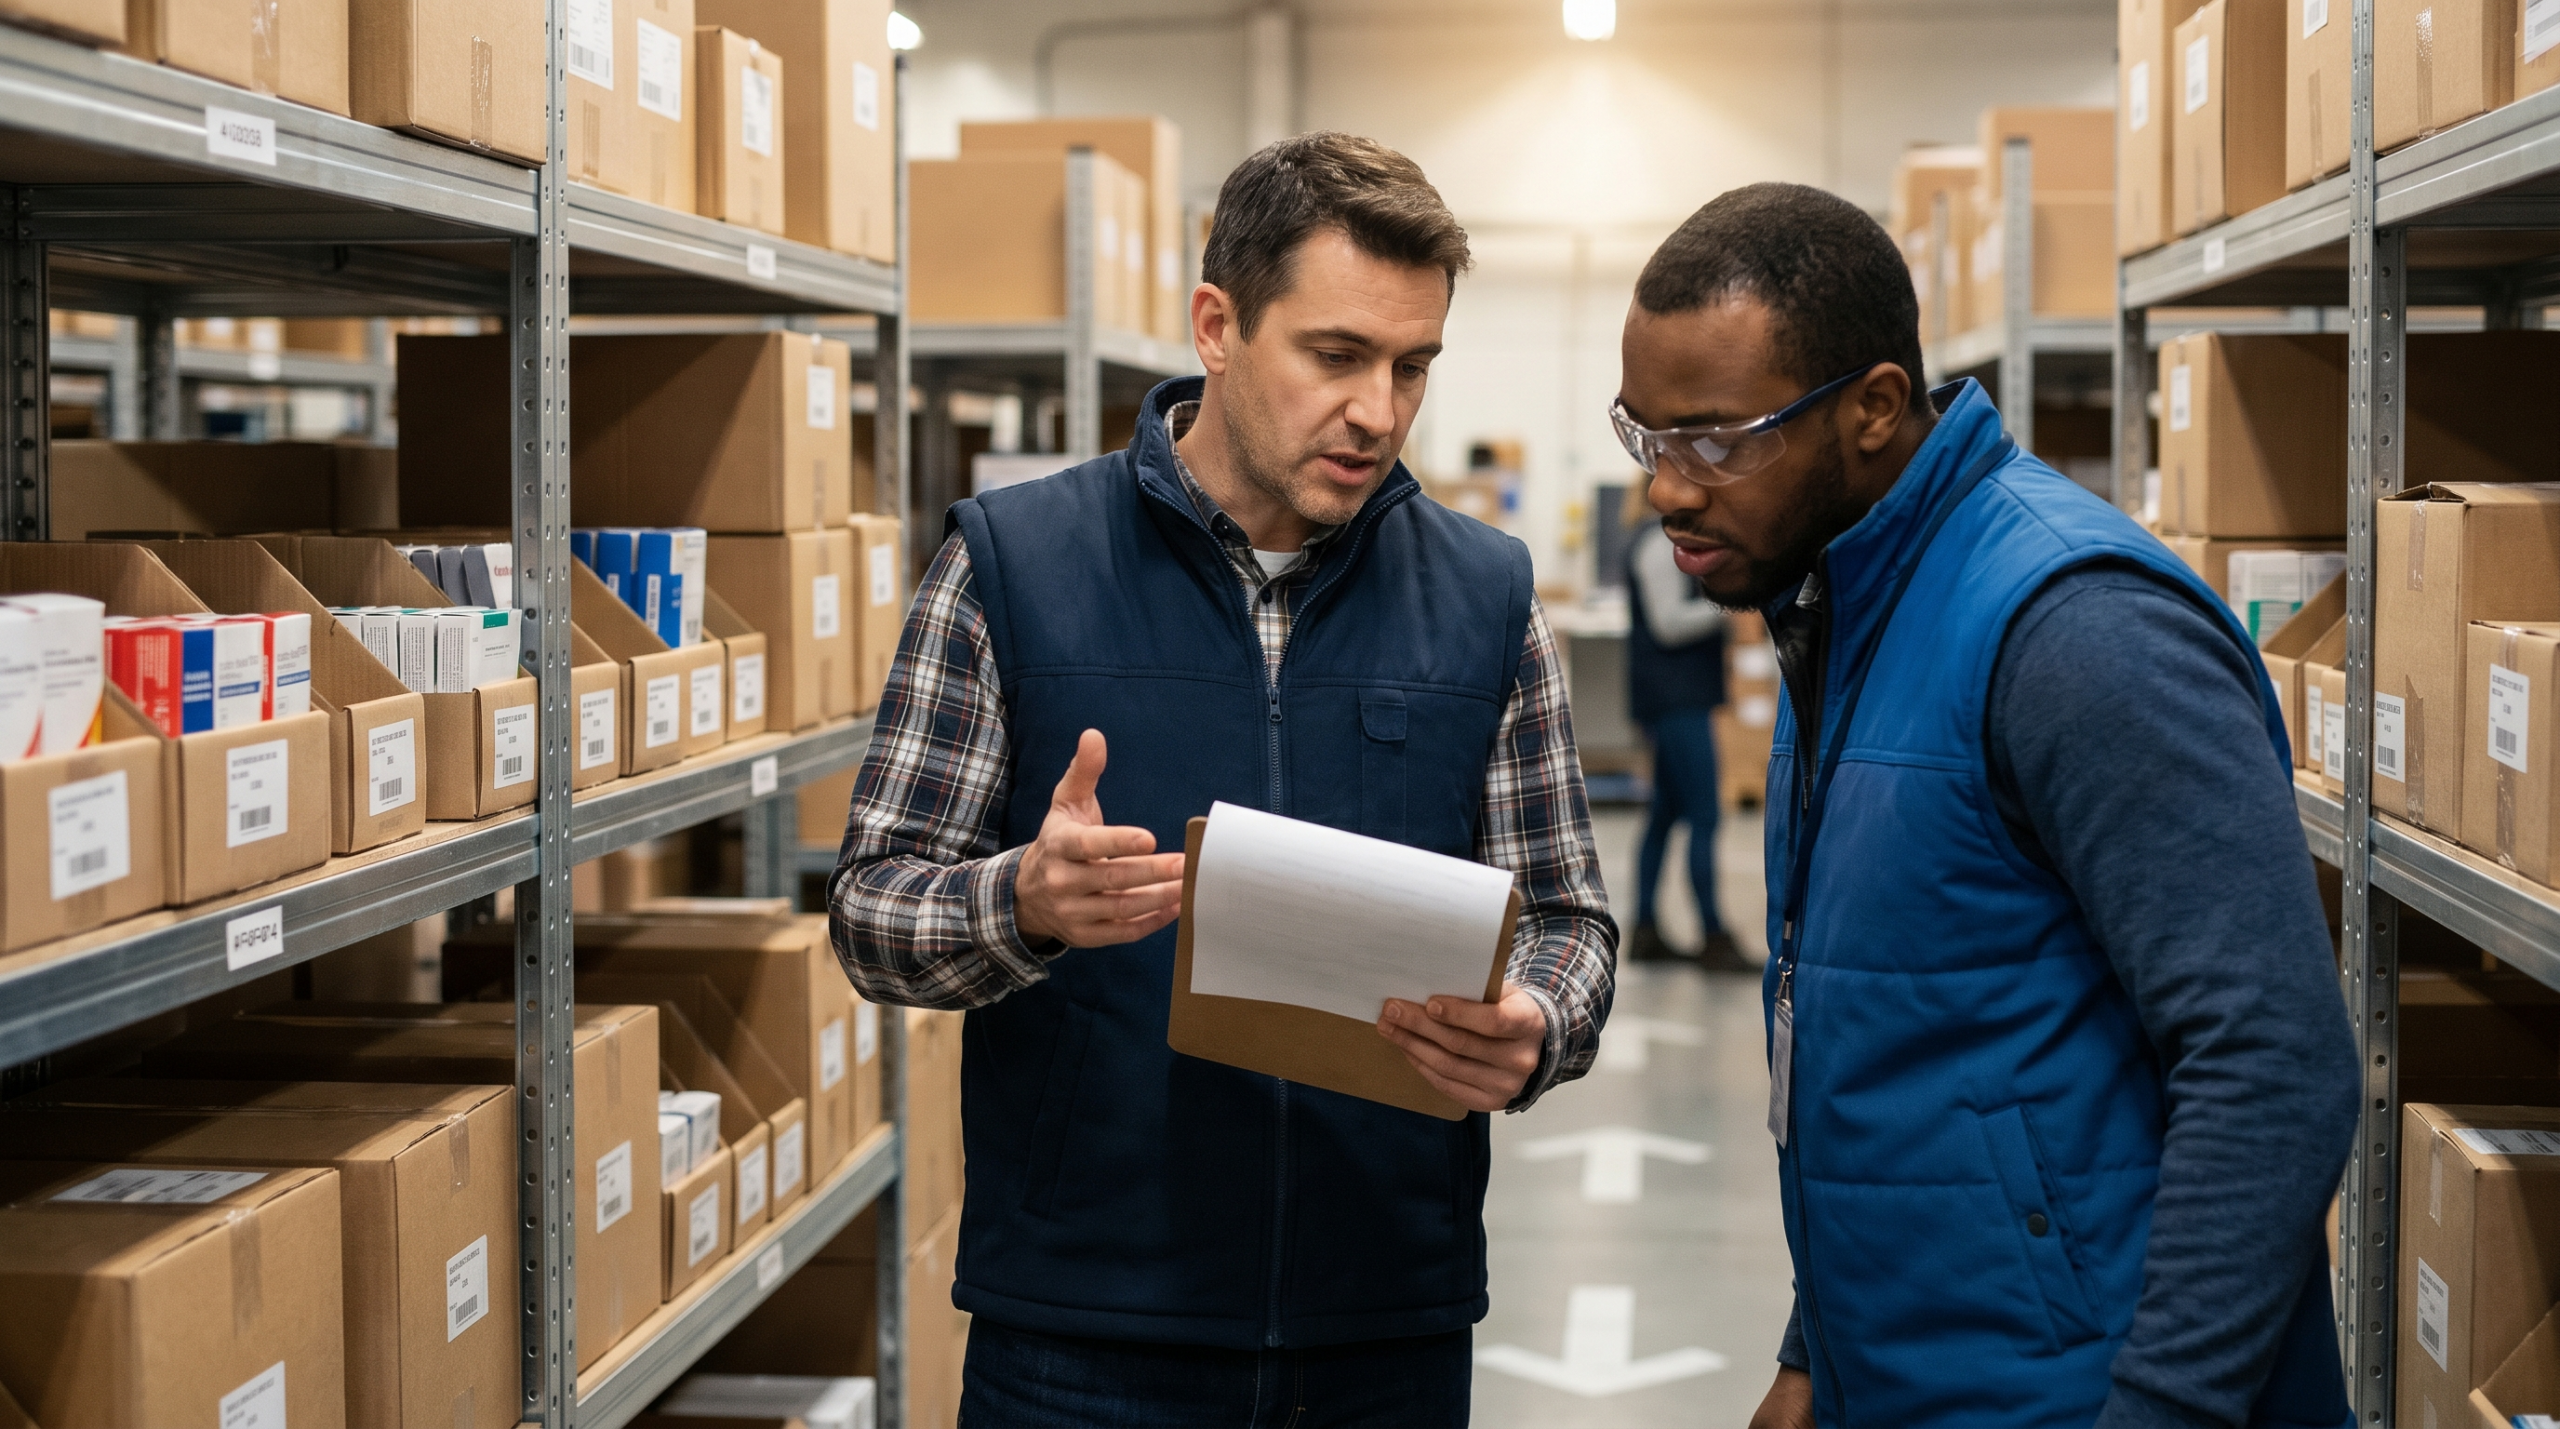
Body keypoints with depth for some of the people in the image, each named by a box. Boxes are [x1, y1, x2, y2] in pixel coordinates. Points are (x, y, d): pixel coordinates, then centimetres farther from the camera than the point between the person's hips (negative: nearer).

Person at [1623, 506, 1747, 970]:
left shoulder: (1674, 540, 18)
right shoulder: (1661, 542, -14)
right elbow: (1669, 624, -20)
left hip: (1682, 694, 11)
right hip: (1676, 697, -11)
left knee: (1666, 811, 12)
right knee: (1703, 815, -11)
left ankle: (1645, 932, 16)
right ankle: (1714, 939, -10)